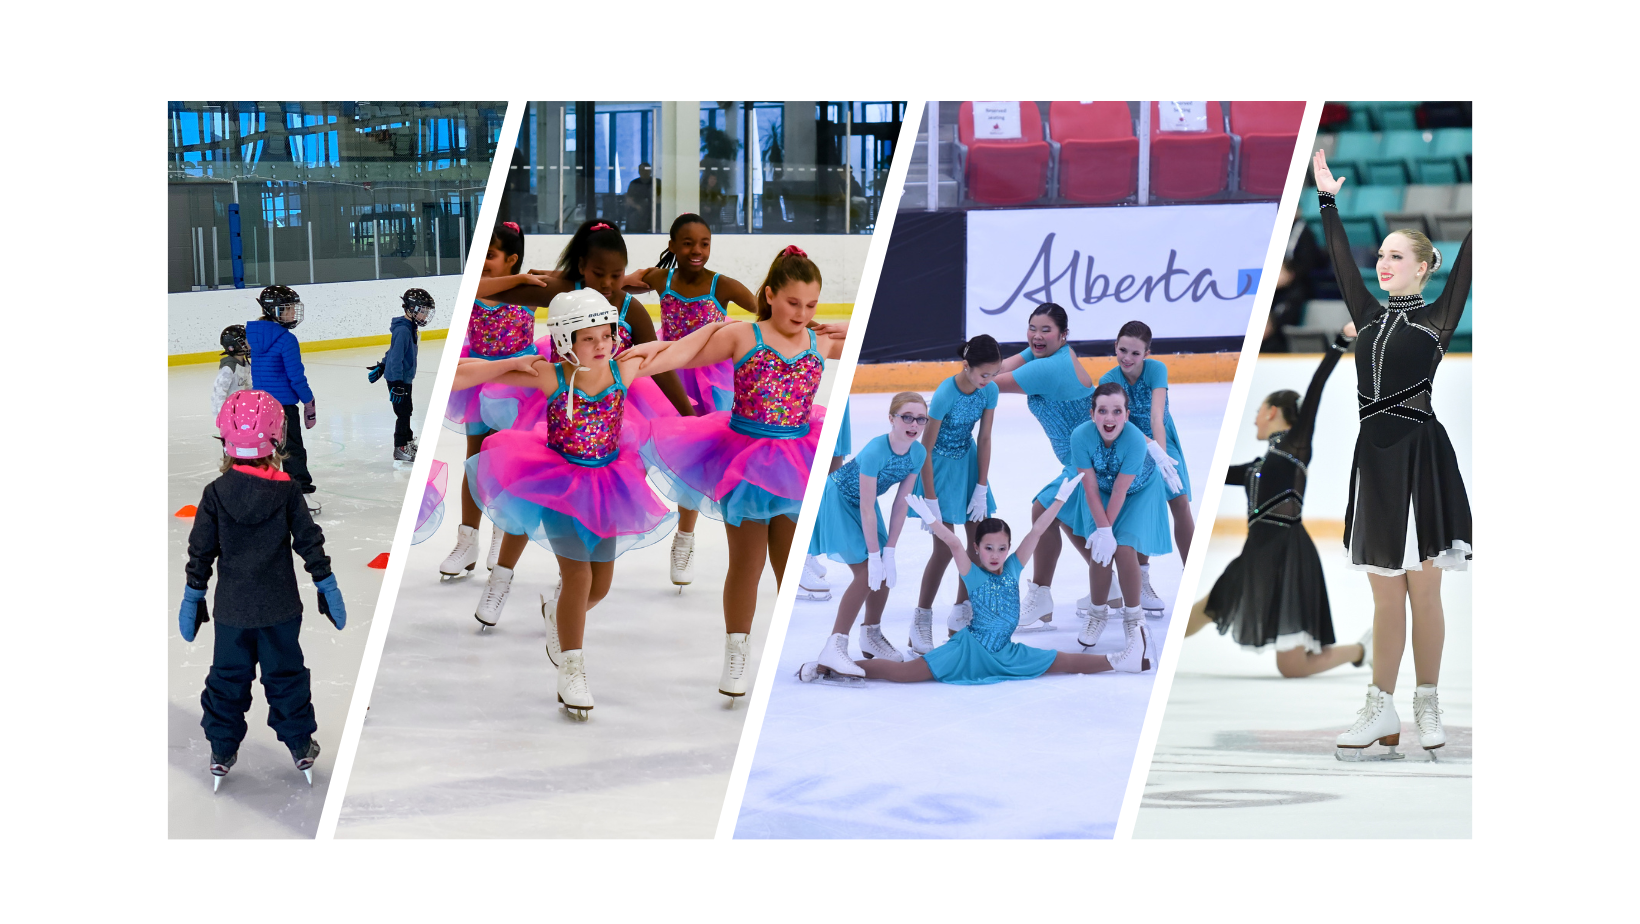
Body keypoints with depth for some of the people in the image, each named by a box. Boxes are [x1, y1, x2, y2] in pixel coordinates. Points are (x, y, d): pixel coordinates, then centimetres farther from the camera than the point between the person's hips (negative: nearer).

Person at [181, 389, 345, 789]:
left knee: (228, 677, 12)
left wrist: (192, 597, 6)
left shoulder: (215, 494, -9)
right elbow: (309, 541, -5)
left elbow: (201, 550, -4)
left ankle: (222, 752, 17)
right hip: (280, 606, 0)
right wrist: (327, 587, 5)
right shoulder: (288, 491, -10)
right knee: (286, 673, 13)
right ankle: (300, 747, 21)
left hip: (232, 607, 0)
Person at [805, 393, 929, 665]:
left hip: (861, 503, 7)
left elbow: (900, 504, -11)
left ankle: (871, 635, 27)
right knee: (866, 573, -14)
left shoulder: (918, 453, -14)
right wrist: (874, 555, -26)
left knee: (885, 572, 7)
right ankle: (835, 645, -11)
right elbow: (867, 509, -31)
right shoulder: (875, 451, -36)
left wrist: (889, 552, -12)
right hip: (838, 501, -7)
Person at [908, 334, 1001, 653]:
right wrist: (930, 501, -20)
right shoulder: (945, 394, -28)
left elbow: (984, 439, -3)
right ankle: (921, 620, 3)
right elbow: (926, 448, -22)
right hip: (940, 464, -6)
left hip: (968, 460, 6)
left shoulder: (989, 390, -12)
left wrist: (981, 488, -4)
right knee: (945, 546, -8)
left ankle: (962, 612, 20)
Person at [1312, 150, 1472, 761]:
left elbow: (1467, 263, -5)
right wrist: (1328, 199, 14)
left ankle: (1427, 706, 8)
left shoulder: (1438, 318, 2)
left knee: (1422, 591, 0)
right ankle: (1381, 709, 8)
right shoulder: (1369, 316, 14)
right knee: (1385, 595, 7)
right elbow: (1341, 260, 16)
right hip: (1375, 455, 5)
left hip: (1420, 456, -5)